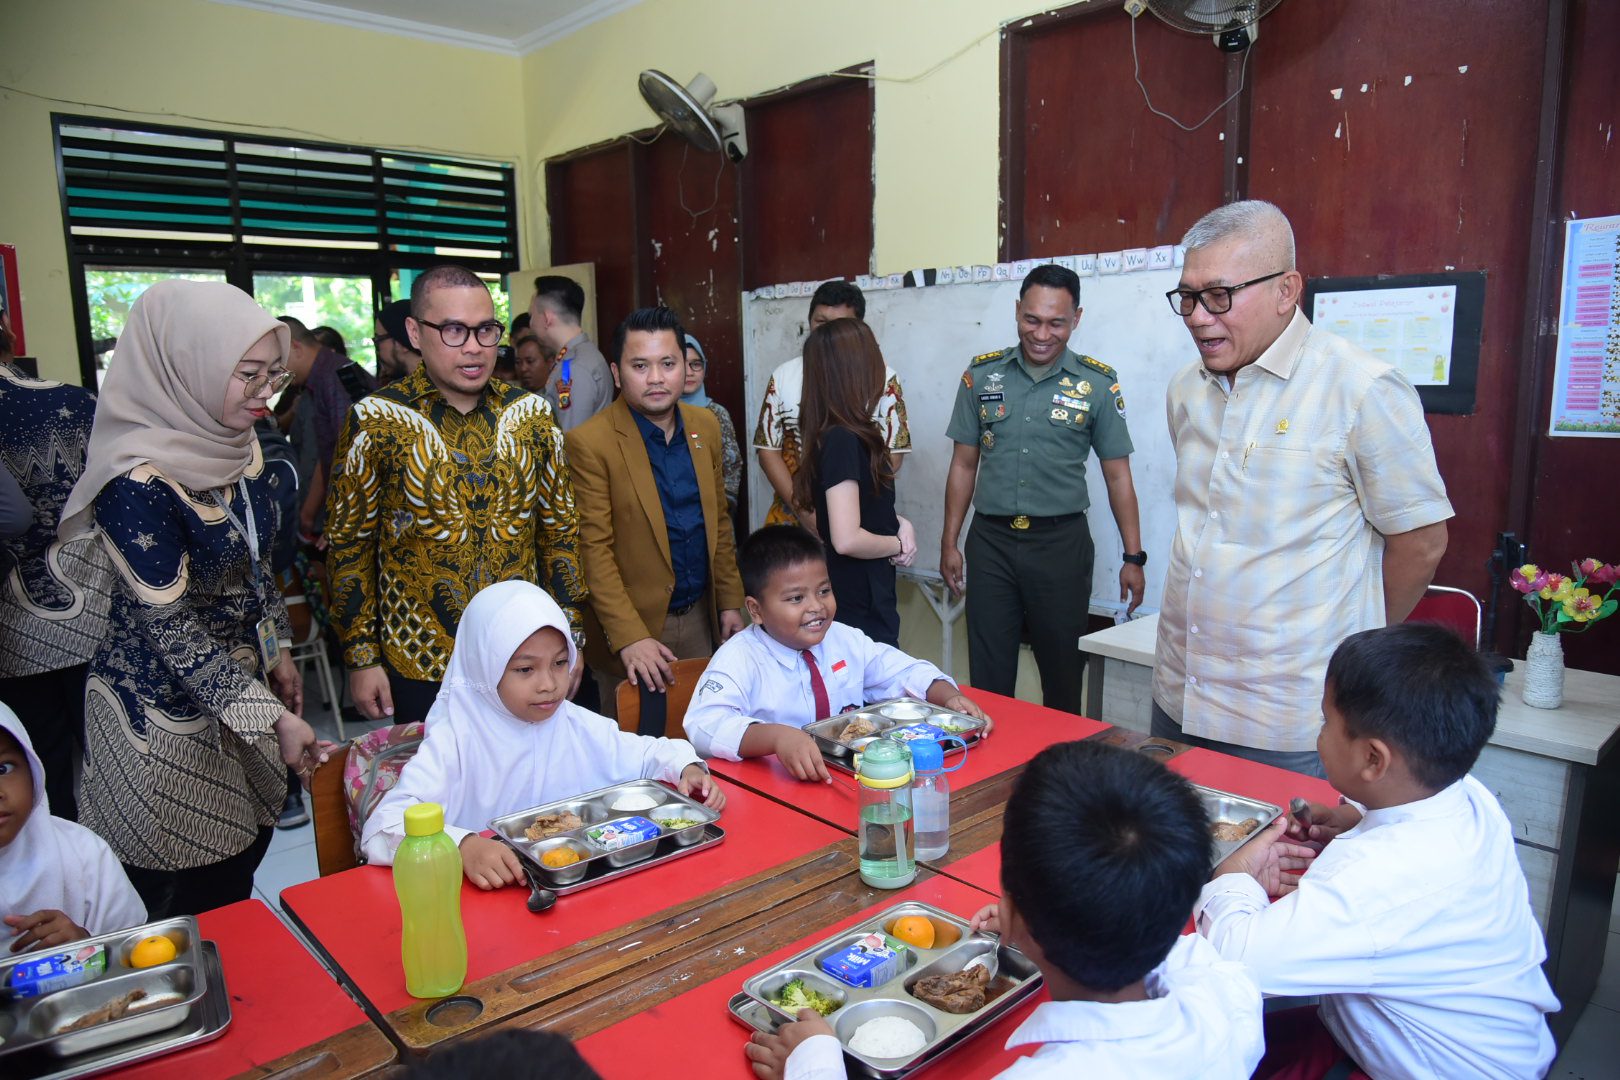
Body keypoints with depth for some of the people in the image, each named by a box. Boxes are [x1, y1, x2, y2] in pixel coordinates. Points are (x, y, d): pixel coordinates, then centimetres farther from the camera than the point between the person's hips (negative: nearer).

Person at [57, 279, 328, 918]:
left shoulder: (235, 444, 0)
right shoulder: (139, 481, -24)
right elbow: (171, 626, -23)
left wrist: (276, 653, 14)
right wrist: (271, 719, -22)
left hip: (238, 681, 7)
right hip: (166, 713, -7)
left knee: (241, 866, 18)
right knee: (187, 897, 9)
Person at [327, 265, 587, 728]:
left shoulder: (531, 413, 1)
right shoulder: (374, 421, -7)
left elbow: (559, 529, 6)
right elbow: (349, 546, -2)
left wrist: (569, 636, 5)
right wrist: (361, 659, -3)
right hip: (420, 663, -2)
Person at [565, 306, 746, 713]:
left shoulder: (706, 426, 6)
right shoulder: (590, 443, -13)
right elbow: (594, 549, -14)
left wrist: (730, 601, 10)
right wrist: (629, 637, -20)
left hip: (701, 619, 5)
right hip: (632, 627, -5)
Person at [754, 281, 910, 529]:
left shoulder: (883, 378, -1)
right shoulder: (783, 377, 4)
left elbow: (892, 455, -1)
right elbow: (768, 449, 3)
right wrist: (803, 511, -9)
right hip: (792, 520, 1)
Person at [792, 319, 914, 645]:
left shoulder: (842, 434, 5)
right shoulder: (843, 440, -22)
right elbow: (847, 539, -28)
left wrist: (900, 523, 1)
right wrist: (899, 544, -10)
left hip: (870, 598, 9)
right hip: (860, 609, -9)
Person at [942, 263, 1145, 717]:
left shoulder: (1098, 383, -1)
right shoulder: (982, 374, 3)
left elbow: (1117, 475, 3)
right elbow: (964, 465, 8)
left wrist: (1134, 557, 1)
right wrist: (949, 543, 6)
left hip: (1061, 541, -1)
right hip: (991, 539, 1)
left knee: (1063, 675, 11)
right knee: (987, 678, 7)